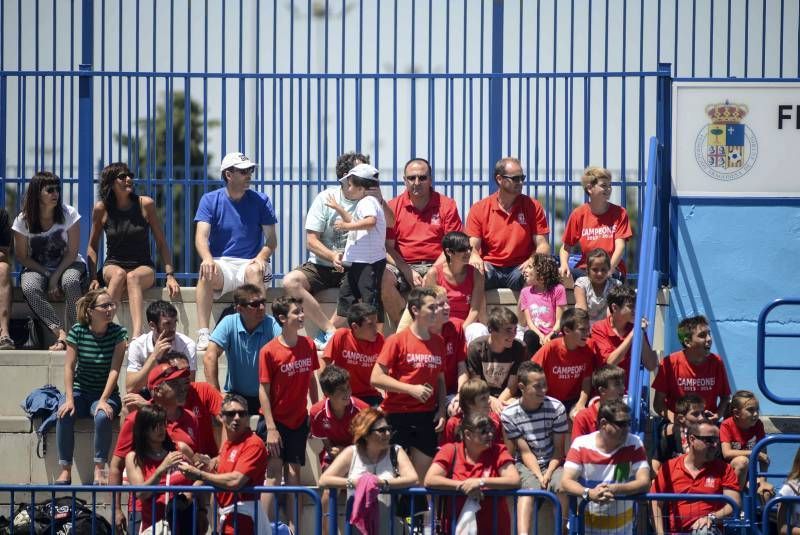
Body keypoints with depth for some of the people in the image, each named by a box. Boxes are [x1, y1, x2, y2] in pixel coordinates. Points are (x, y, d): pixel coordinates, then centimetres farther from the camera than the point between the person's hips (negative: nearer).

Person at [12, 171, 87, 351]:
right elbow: (22, 256, -2)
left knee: (70, 282, -37)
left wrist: (55, 277, -17)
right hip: (37, 268, 1)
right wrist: (47, 275, -13)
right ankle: (61, 333, -41)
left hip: (67, 265, -1)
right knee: (29, 289, -34)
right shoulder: (23, 220, -8)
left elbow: (72, 252, -7)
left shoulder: (68, 214, -9)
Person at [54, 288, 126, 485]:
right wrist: (69, 399, -19)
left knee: (103, 416, -34)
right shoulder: (78, 331, -5)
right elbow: (69, 367, -7)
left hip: (106, 393, -1)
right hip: (80, 391, 1)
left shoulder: (118, 333, -7)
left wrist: (103, 400, -23)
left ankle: (99, 470, -25)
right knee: (64, 415, -30)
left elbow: (114, 369, -13)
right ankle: (65, 471, -23)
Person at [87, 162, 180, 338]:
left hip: (143, 268, -1)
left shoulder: (145, 204, -1)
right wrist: (93, 278, -2)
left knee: (132, 277, -36)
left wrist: (170, 275, -6)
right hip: (113, 266, 1)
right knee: (119, 274, -36)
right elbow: (93, 246, 10)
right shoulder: (102, 208, 0)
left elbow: (161, 243, 2)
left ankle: (137, 334, -57)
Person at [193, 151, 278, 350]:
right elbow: (201, 236, -7)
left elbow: (271, 240, 3)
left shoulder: (260, 201, 6)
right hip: (221, 264, 0)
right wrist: (207, 259, -30)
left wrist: (261, 258, -20)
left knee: (254, 271, -35)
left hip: (249, 264, 0)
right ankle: (203, 334, -38)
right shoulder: (210, 200, 5)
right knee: (207, 272, -34)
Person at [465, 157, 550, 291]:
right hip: (490, 268, 0)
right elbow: (472, 246, 1)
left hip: (519, 269, 0)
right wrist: (474, 257, -25)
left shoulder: (532, 207, 7)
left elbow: (543, 246, 3)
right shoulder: (479, 209, 6)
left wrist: (532, 260, -21)